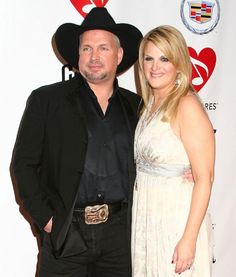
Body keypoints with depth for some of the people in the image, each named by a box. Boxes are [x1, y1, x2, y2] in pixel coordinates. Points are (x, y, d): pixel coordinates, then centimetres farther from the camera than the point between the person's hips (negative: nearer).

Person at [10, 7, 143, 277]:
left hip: (119, 231, 3)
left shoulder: (134, 105, 8)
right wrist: (45, 219, -8)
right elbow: (22, 164, -2)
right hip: (67, 232, -2)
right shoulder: (46, 100, -1)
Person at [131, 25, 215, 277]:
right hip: (144, 214, 7)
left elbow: (204, 178, -18)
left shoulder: (187, 107, -16)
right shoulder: (149, 104, 7)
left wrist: (189, 239, -20)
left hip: (177, 215, -7)